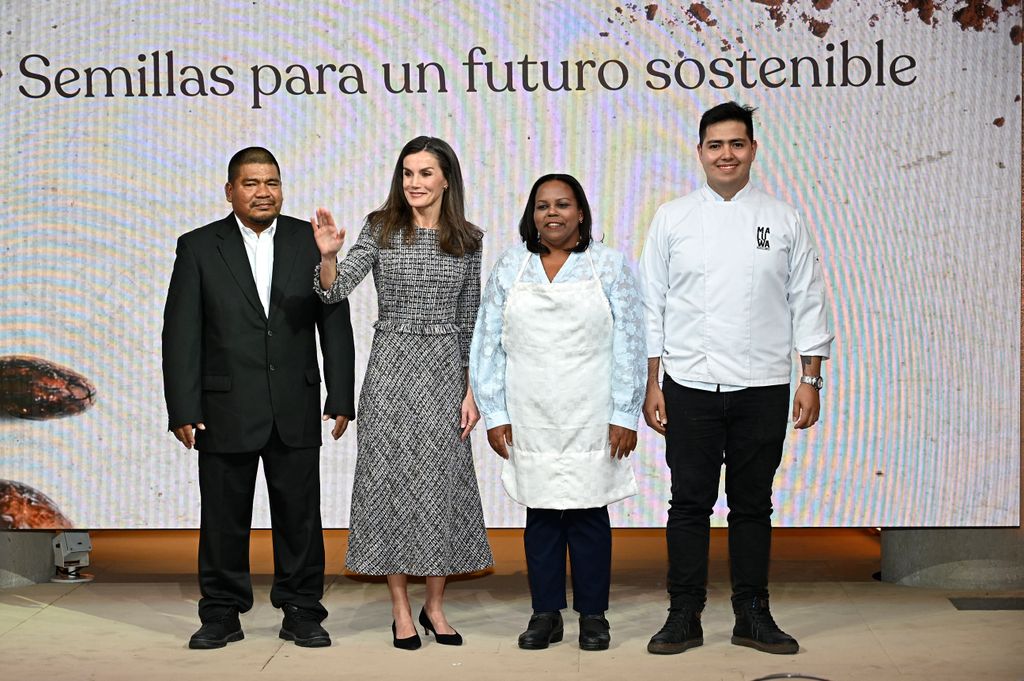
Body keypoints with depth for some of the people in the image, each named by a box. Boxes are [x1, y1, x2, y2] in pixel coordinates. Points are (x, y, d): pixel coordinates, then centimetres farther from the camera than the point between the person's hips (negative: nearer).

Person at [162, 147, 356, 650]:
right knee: (224, 517, 6)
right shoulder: (199, 247, 2)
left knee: (299, 514, 6)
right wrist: (184, 409, -7)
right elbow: (181, 333, -1)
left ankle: (302, 613, 18)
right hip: (226, 409, -1)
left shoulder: (310, 241, 5)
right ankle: (222, 614, 20)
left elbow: (336, 323, 5)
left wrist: (341, 397, -1)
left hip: (296, 410, 1)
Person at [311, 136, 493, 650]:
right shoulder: (381, 229, 0)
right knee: (391, 479, 2)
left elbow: (470, 319, 8)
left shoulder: (467, 240, 6)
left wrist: (472, 391, 3)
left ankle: (435, 606, 20)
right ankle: (401, 610, 15)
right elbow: (334, 291, -8)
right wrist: (328, 255, -29)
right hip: (392, 366, -1)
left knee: (444, 481, 4)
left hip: (446, 370, 2)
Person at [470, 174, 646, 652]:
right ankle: (546, 613, 17)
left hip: (591, 417, -1)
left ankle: (593, 614, 14)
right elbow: (487, 345, 6)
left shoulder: (609, 266, 2)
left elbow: (628, 345, -1)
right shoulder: (510, 269, 6)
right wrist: (494, 415, 1)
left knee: (589, 512, 2)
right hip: (529, 421, 2)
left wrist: (624, 415, -6)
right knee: (541, 513, 6)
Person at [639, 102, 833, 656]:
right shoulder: (672, 219, 4)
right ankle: (684, 617, 14)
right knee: (690, 502, 4)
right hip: (690, 387, 0)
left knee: (752, 504, 9)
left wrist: (811, 380, 0)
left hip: (762, 388, 1)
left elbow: (807, 304, 7)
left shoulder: (783, 221, 6)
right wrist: (652, 385, 0)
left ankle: (752, 615, 20)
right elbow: (652, 306, 4)